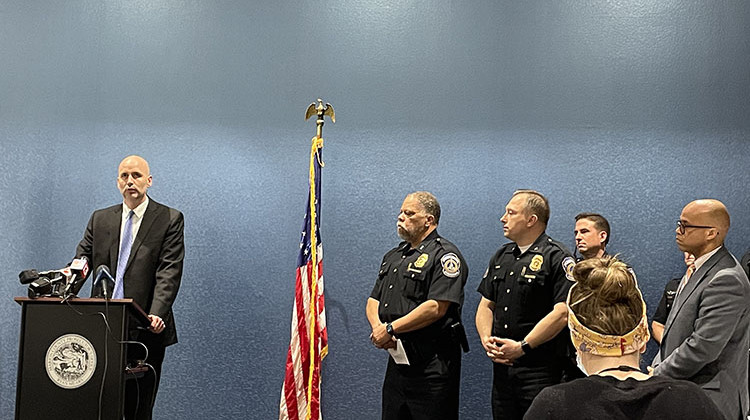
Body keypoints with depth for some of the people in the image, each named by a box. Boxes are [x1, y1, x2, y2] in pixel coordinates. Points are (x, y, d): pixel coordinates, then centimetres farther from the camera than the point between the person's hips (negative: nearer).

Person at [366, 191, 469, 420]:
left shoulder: (444, 255, -9)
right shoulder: (393, 256, 18)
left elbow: (436, 307, -20)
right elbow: (373, 300, 17)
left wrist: (390, 328, -17)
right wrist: (378, 329, -5)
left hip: (432, 365, -8)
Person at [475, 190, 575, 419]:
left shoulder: (557, 258, -8)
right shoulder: (501, 256, 15)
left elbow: (562, 313, -17)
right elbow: (486, 305, 17)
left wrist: (522, 347, -18)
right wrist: (486, 339, -2)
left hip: (540, 368, -7)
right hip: (502, 366, 7)